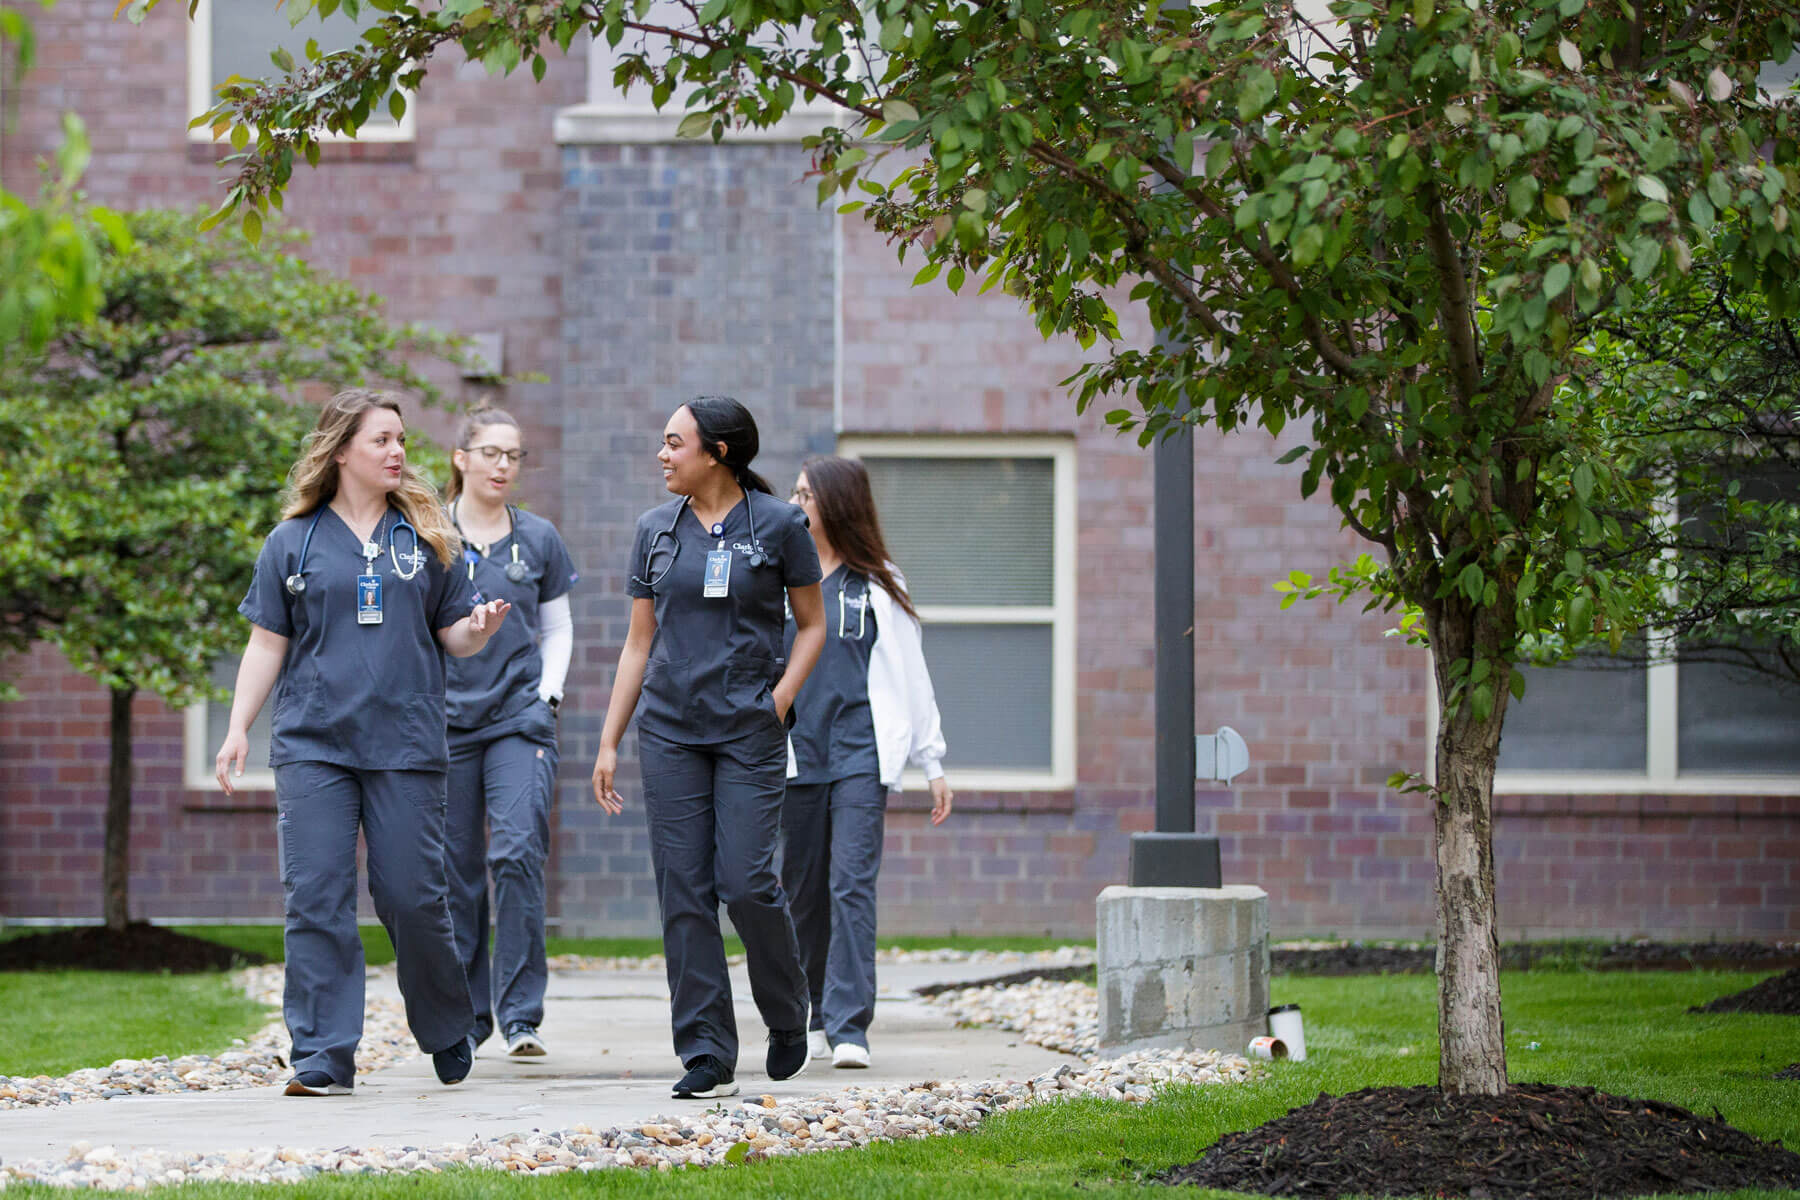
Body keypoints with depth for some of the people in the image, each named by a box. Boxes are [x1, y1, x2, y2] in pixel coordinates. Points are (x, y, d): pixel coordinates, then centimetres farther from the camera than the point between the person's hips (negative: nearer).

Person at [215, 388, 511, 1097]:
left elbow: (452, 634, 13)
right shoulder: (294, 542, 8)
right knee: (316, 899, -6)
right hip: (313, 744, 0)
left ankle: (448, 1031, 21)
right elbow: (267, 643, 10)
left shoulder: (426, 536, 10)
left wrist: (481, 628, -10)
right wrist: (238, 729, 2)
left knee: (413, 897, -2)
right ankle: (323, 1058, -4)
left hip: (406, 745, 0)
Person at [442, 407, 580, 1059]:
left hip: (520, 717, 0)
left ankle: (520, 1015, -12)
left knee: (519, 854, -15)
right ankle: (466, 1013, 16)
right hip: (447, 719, 0)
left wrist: (547, 692, 4)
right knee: (457, 871, 3)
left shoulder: (539, 539, 7)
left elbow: (557, 627, 16)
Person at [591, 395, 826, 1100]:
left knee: (746, 883, -10)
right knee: (684, 893, -2)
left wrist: (781, 698, -8)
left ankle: (788, 1016, 17)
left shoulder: (778, 526, -1)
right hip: (670, 729, 3)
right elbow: (639, 642, 13)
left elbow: (812, 624, 7)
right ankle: (707, 1055, 2)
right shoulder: (657, 529, 9)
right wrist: (608, 742, 9)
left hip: (750, 731, -3)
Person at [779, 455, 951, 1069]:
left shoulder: (878, 585, 7)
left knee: (852, 883, -12)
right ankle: (818, 1015, 21)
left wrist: (932, 763, 8)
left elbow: (910, 674, 10)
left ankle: (849, 1027, -16)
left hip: (861, 753, -2)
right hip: (796, 754, 2)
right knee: (805, 890, 6)